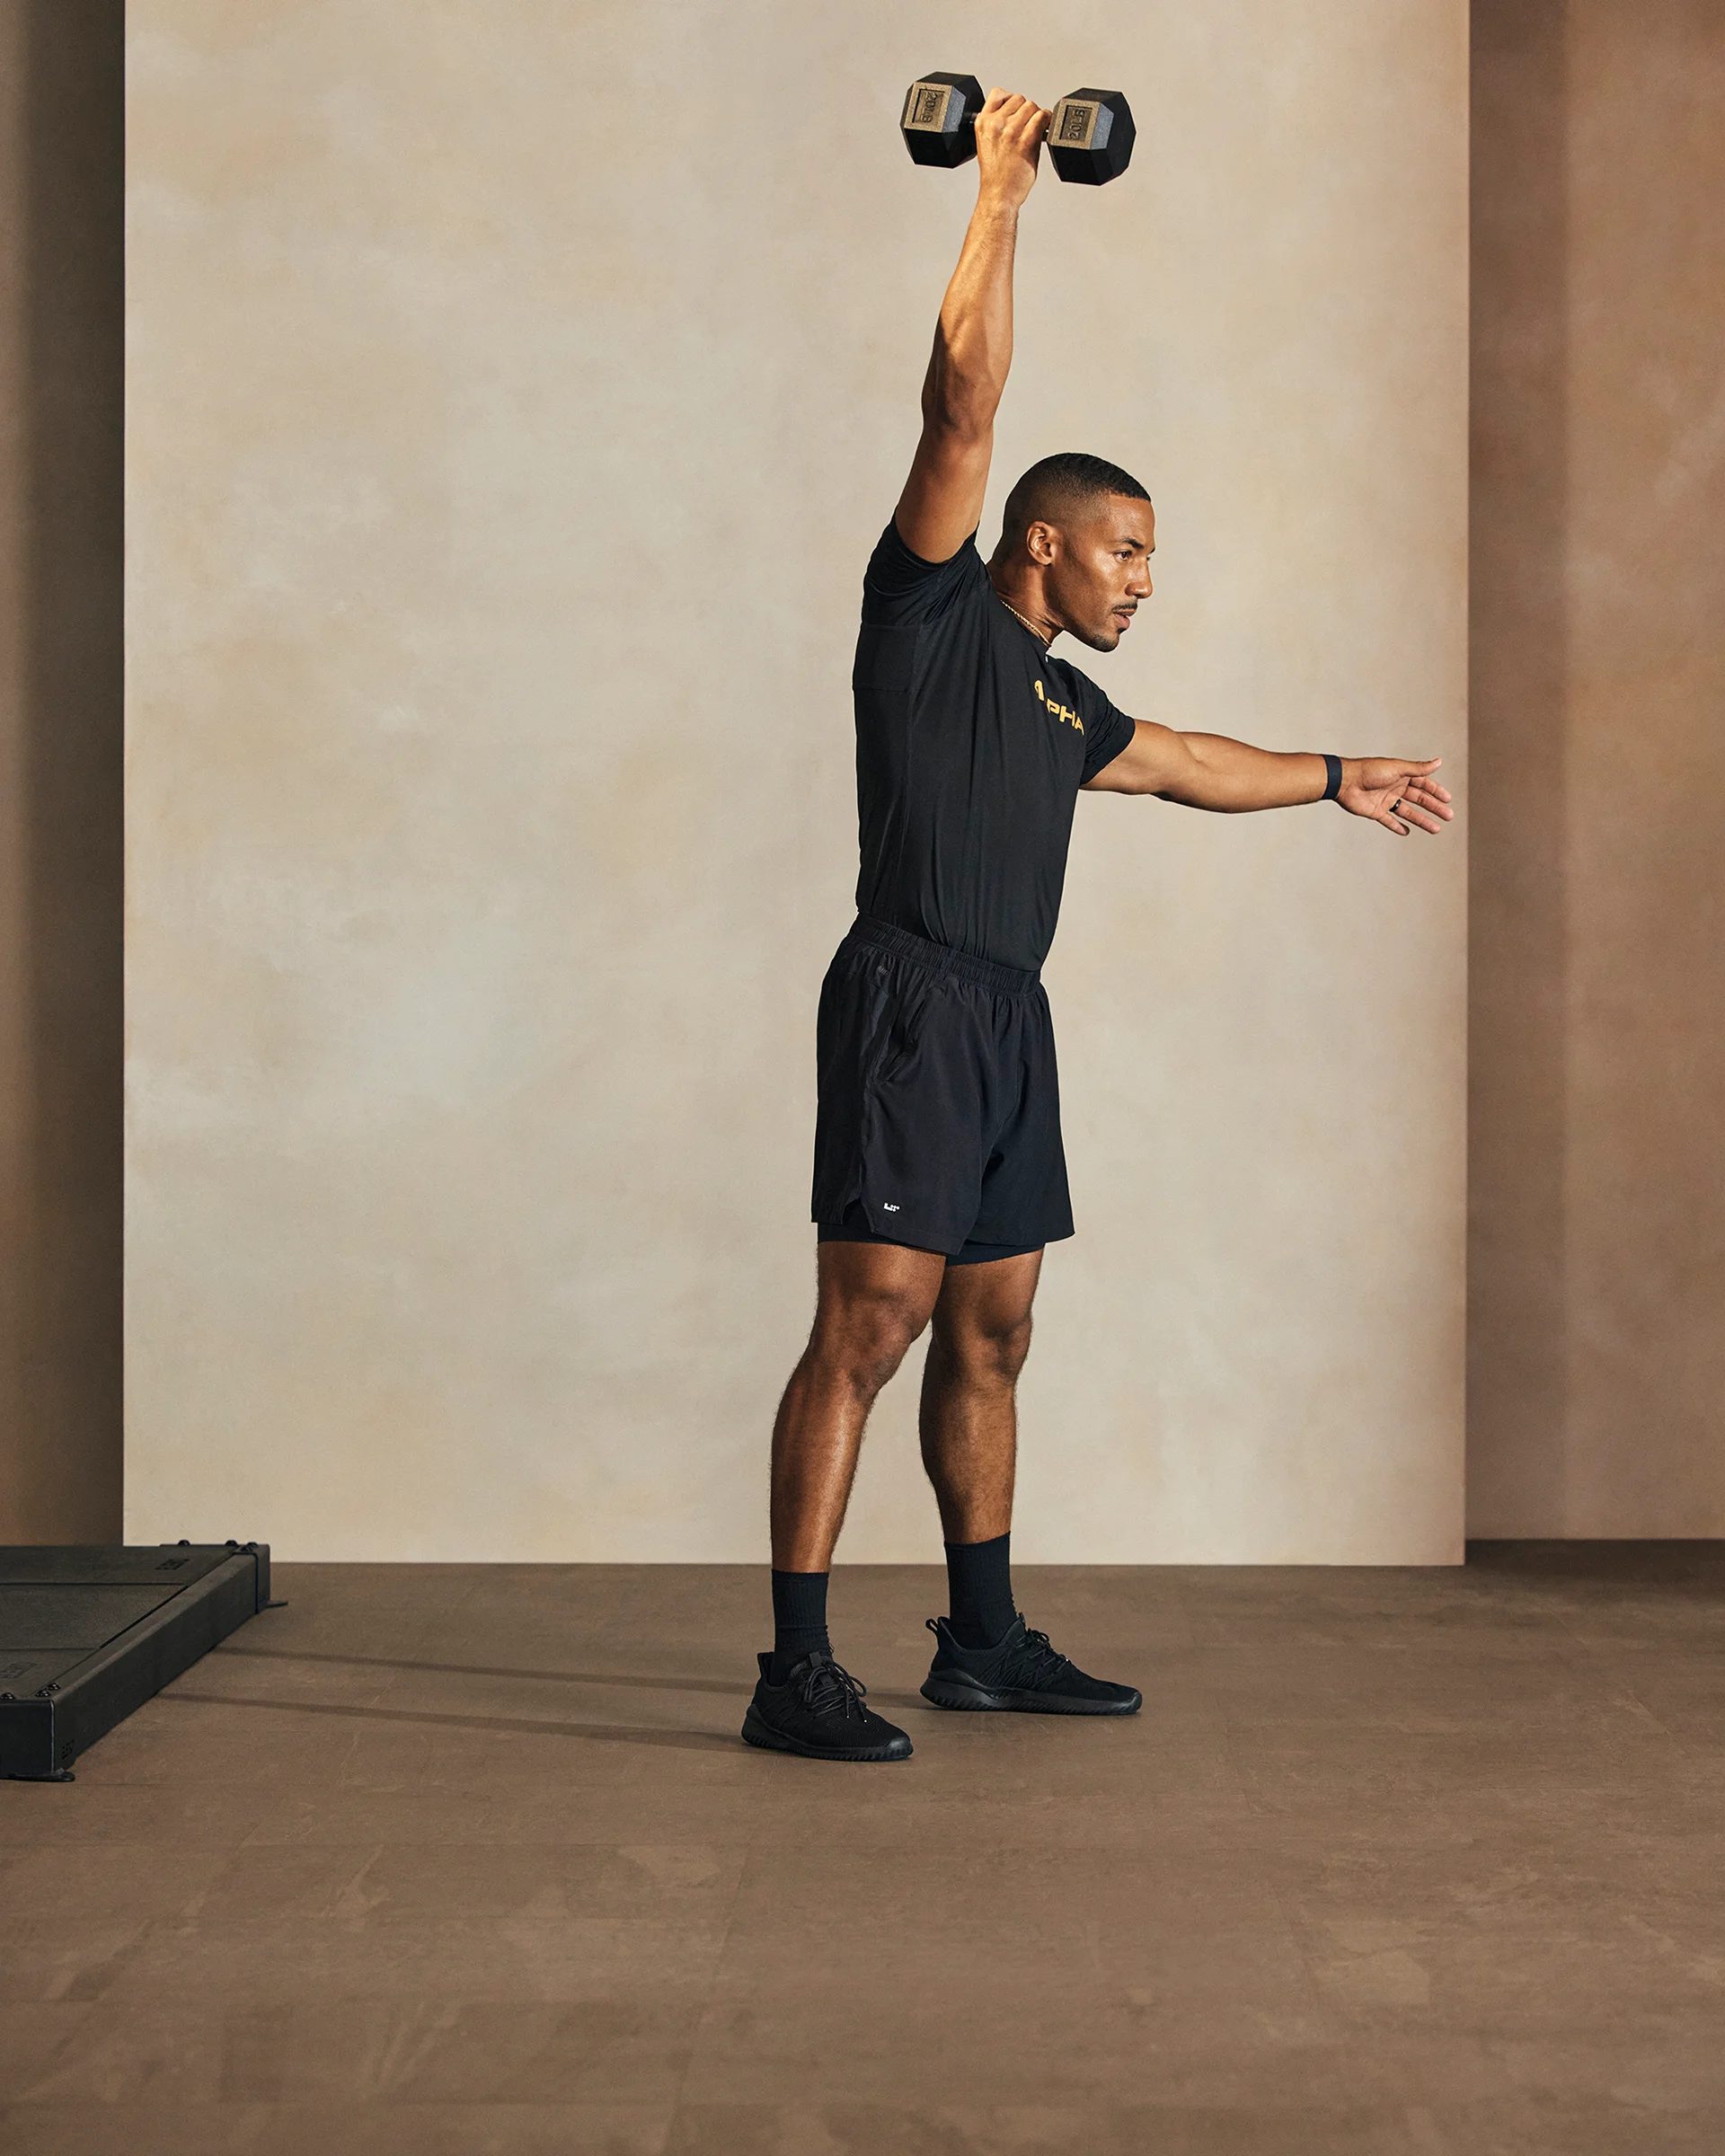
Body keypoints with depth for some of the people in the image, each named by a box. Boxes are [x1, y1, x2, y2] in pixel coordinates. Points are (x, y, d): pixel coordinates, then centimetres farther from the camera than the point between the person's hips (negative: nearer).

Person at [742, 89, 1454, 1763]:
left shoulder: (1061, 701, 22)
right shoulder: (933, 608, -1)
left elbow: (1184, 763, 38)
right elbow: (964, 402, -8)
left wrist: (1336, 779, 49)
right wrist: (1001, 200, -5)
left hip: (1009, 1019, 9)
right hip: (914, 999, -9)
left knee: (988, 1335, 12)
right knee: (869, 1326, -13)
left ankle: (982, 1639, 21)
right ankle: (796, 1673, -12)